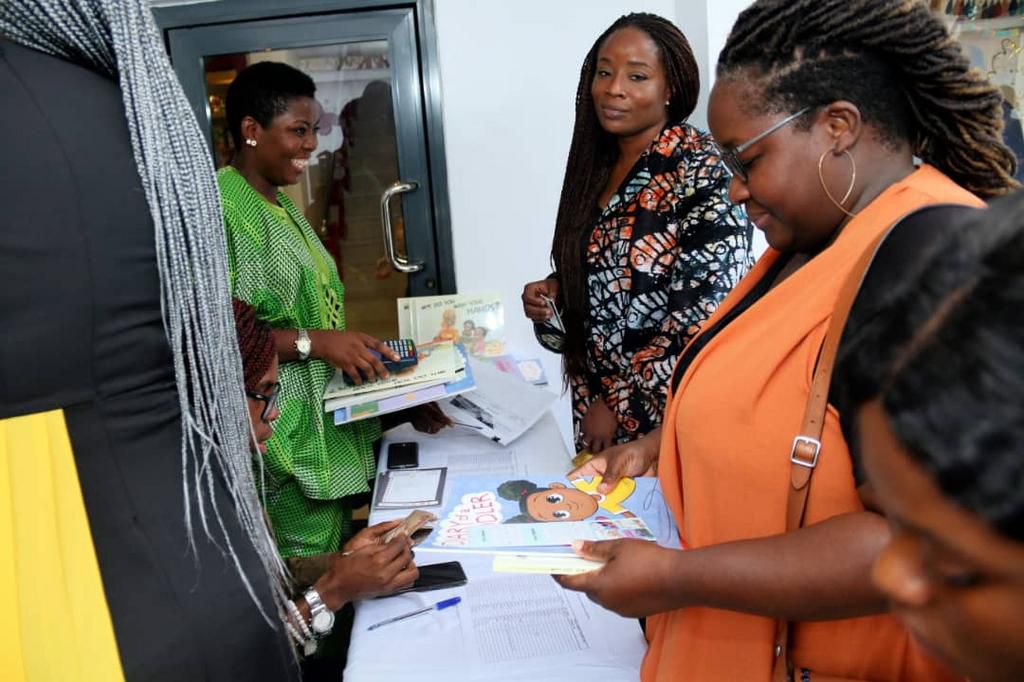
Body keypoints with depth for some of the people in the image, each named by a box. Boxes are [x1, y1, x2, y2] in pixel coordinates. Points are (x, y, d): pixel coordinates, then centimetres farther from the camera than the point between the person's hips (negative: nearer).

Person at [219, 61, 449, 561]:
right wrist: (313, 342, -23)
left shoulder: (283, 207, 16)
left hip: (329, 437, 9)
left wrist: (400, 397, 10)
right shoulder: (218, 209, -13)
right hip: (282, 450, -9)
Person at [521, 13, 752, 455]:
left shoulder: (702, 170, -15)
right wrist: (551, 292, -3)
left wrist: (621, 403, -17)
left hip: (669, 418, -6)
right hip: (596, 404, 7)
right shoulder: (597, 165, 5)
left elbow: (708, 315, -20)